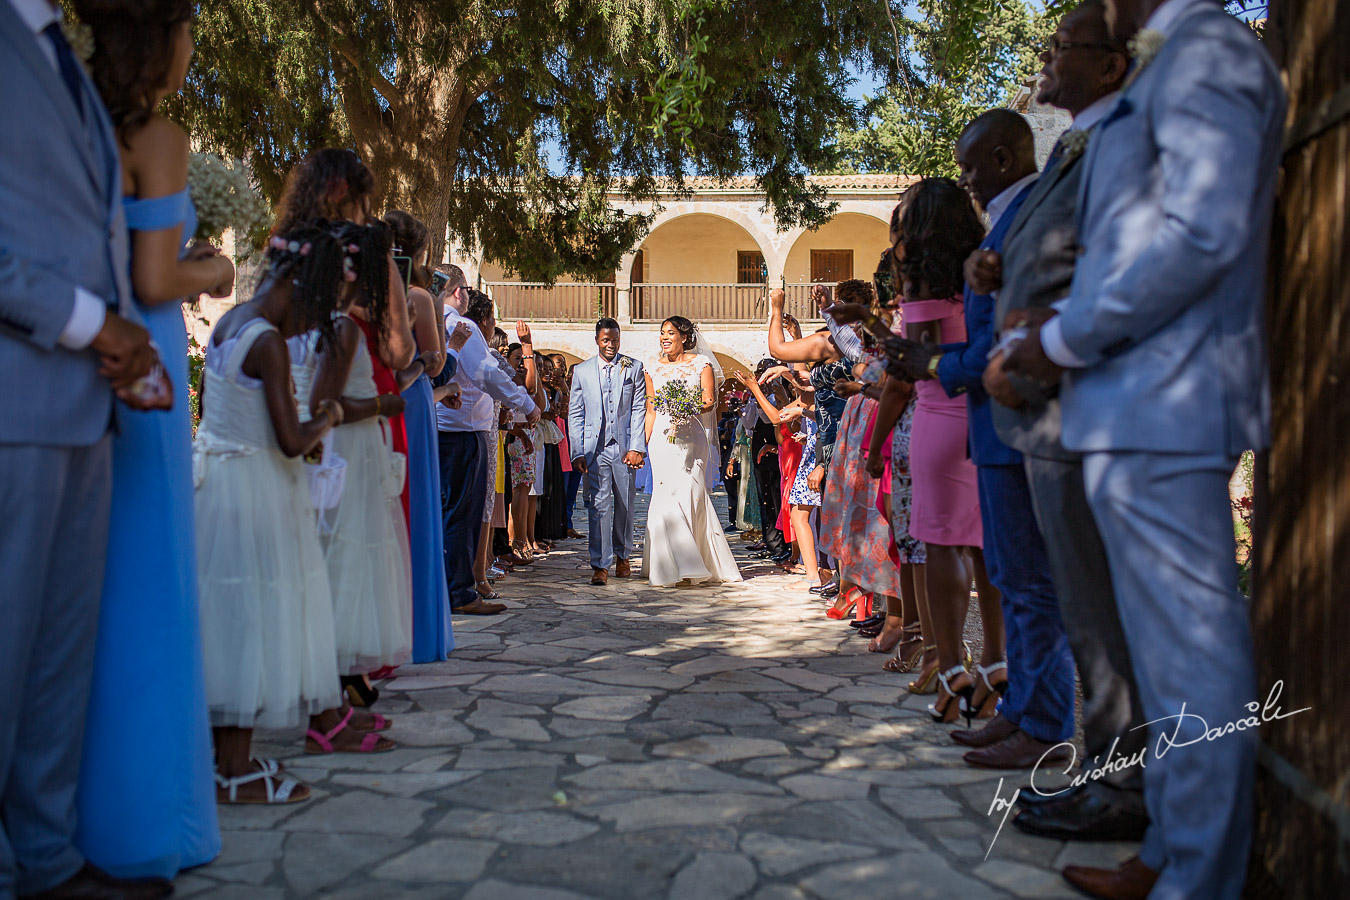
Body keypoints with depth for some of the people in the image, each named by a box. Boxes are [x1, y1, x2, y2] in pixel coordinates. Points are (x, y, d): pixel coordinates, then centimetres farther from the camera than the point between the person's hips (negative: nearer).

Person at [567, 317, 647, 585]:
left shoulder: (634, 368, 5)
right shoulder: (581, 371, 8)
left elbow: (639, 410, 1)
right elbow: (575, 414, 7)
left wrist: (637, 447, -9)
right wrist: (577, 452, -2)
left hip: (624, 446, 0)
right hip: (594, 447, 0)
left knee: (624, 505, 9)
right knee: (598, 505, -6)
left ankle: (622, 556, 28)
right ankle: (600, 565, -4)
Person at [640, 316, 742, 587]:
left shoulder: (701, 363, 6)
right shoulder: (654, 367, 14)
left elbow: (710, 401, -2)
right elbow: (650, 411, 15)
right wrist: (643, 444, 8)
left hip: (691, 436, -2)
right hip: (663, 437, 2)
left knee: (688, 495, -5)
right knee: (667, 496, -8)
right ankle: (682, 566, -3)